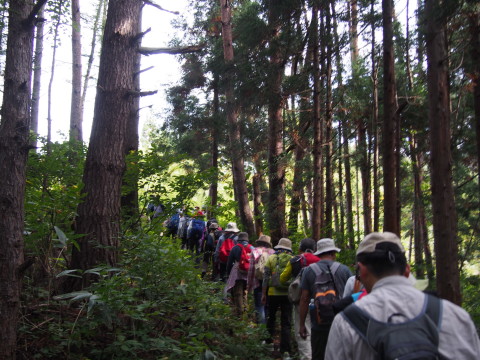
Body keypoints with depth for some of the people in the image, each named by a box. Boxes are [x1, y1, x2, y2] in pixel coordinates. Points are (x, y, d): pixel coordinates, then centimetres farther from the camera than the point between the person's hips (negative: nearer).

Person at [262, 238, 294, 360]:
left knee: (271, 317, 21)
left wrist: (263, 294, 3)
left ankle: (269, 340, 32)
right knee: (286, 323, 4)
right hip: (288, 294, 0)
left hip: (273, 293, 0)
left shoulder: (271, 258, -1)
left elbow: (266, 278, -2)